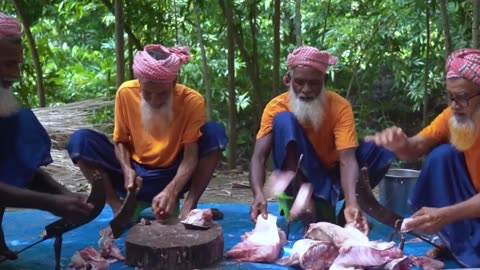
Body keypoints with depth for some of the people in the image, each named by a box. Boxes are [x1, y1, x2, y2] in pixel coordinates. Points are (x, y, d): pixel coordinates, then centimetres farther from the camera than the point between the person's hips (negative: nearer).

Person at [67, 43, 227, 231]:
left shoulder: (191, 100, -18)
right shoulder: (126, 92, -12)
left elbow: (191, 156, -21)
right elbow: (120, 140, -2)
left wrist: (171, 191, -39)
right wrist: (127, 170, -23)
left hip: (173, 176, -1)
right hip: (135, 176, 2)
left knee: (214, 132, -25)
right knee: (80, 139, -20)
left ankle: (188, 208, -20)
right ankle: (120, 210, -15)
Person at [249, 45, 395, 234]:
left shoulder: (340, 107, -17)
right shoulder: (276, 107, -15)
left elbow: (347, 159, -29)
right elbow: (259, 157, -25)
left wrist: (351, 203, -47)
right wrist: (258, 194, -46)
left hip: (332, 175, 1)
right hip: (298, 178, -1)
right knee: (284, 119, -26)